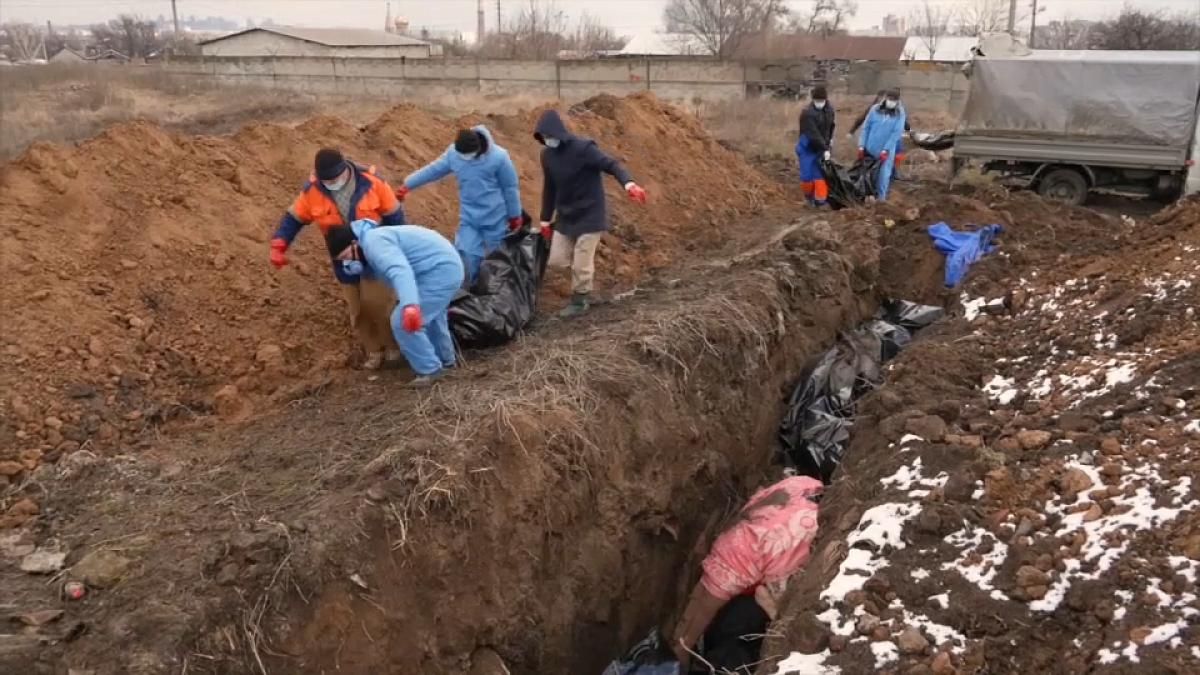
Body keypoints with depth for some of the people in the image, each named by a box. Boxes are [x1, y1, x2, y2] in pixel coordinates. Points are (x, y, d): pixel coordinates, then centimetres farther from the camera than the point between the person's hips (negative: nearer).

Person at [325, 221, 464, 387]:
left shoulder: (373, 242, -20)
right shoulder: (373, 238, 14)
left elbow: (399, 270, -36)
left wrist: (410, 305, -50)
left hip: (440, 272, -11)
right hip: (448, 266, 11)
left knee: (402, 322, -8)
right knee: (429, 315, 31)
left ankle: (429, 369, 7)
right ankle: (445, 360, 49)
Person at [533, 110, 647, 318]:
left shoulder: (582, 148, -20)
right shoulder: (547, 155, 1)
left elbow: (611, 164, -28)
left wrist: (628, 182, -48)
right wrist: (545, 218, 15)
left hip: (589, 215, -6)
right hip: (565, 216, 7)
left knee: (581, 264, -2)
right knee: (556, 260, 6)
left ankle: (579, 302, 17)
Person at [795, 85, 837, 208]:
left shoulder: (830, 109, -1)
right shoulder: (807, 113, -24)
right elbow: (814, 134, -28)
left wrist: (830, 139, 12)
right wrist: (825, 149, -29)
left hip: (823, 147, 4)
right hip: (807, 148, -4)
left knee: (821, 174, -2)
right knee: (807, 175, -2)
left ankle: (820, 198, 3)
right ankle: (809, 195, 22)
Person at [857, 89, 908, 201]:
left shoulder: (900, 114, -5)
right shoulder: (875, 109, 1)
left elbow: (896, 133, -11)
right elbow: (865, 128, 2)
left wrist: (885, 150, -18)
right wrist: (861, 146, -3)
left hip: (887, 152, -2)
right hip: (870, 150, 2)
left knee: (883, 176, 0)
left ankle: (881, 198, 12)